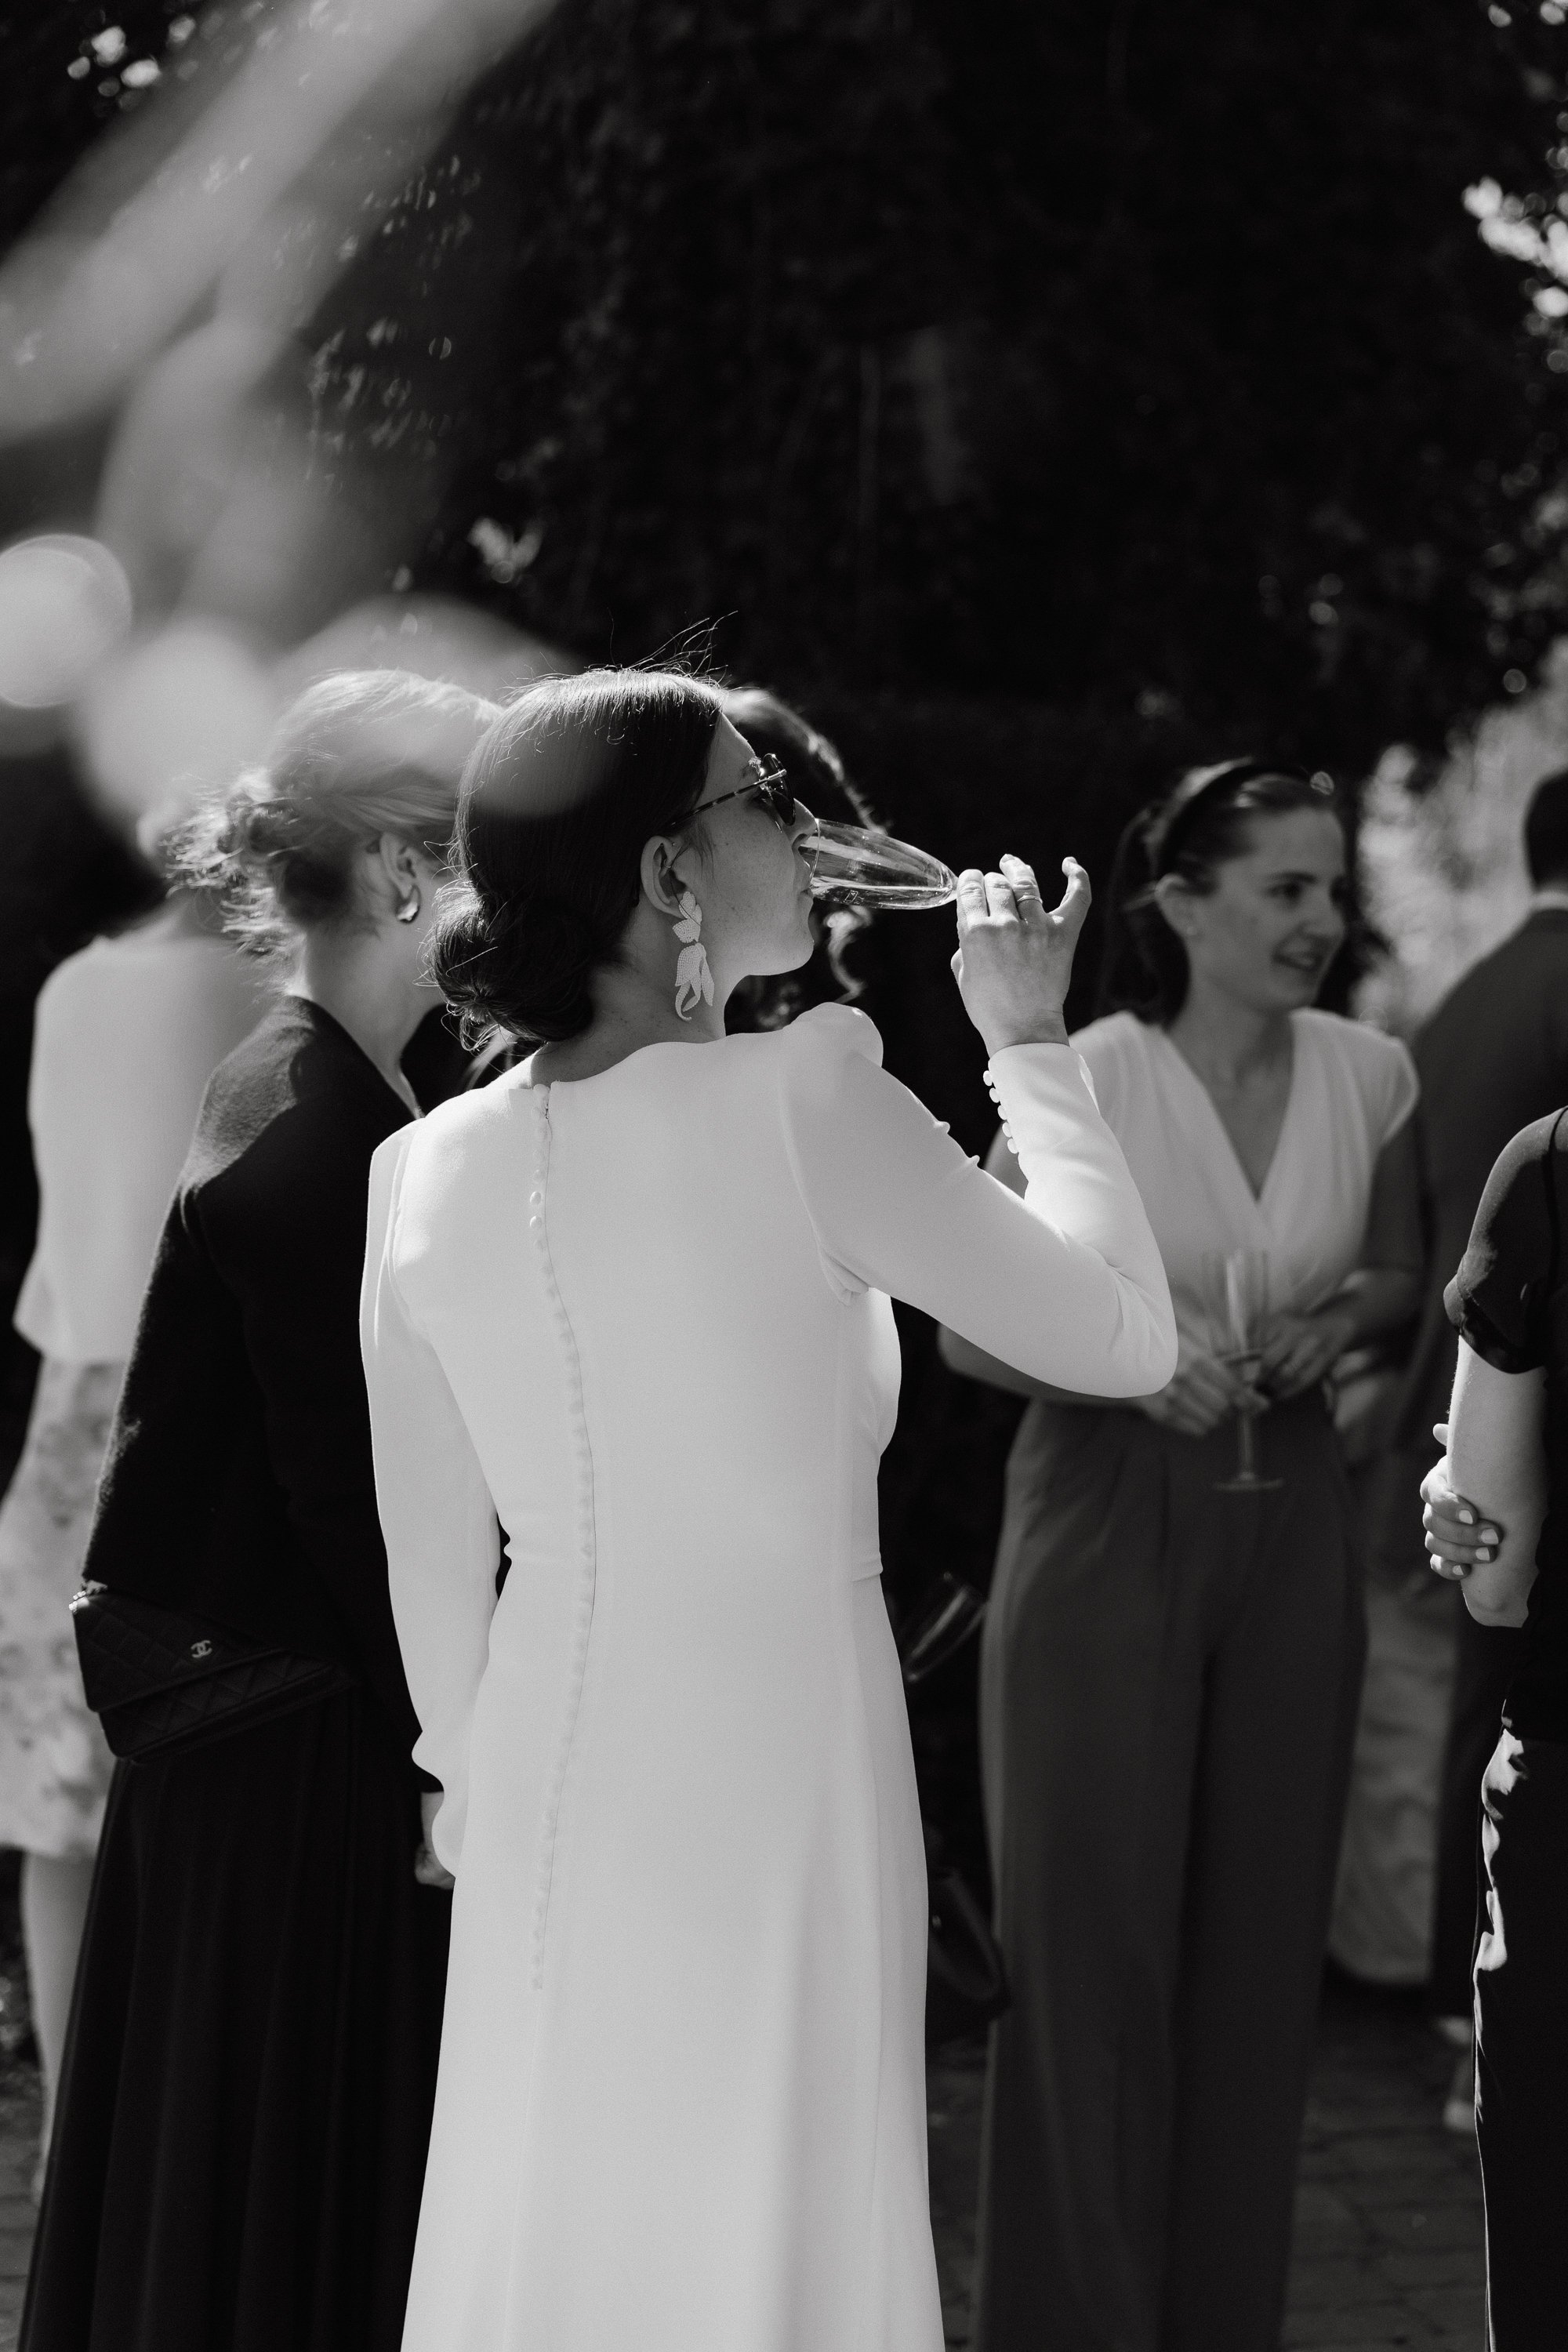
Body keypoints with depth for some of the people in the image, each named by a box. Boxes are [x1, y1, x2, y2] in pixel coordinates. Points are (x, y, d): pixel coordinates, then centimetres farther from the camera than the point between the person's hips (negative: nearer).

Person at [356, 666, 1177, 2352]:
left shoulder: (426, 1173, -1)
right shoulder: (801, 1099, -16)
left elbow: (434, 1575, 8)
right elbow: (1125, 1336, -7)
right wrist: (1029, 1047, 4)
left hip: (549, 1806, 5)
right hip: (771, 1770, -5)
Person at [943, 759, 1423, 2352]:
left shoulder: (1368, 1078, -1)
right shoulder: (1082, 1083, -12)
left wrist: (1341, 1316, -6)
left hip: (1287, 1523, 4)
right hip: (1109, 1519, -4)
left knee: (1262, 1933, 9)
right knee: (1093, 1935, 0)